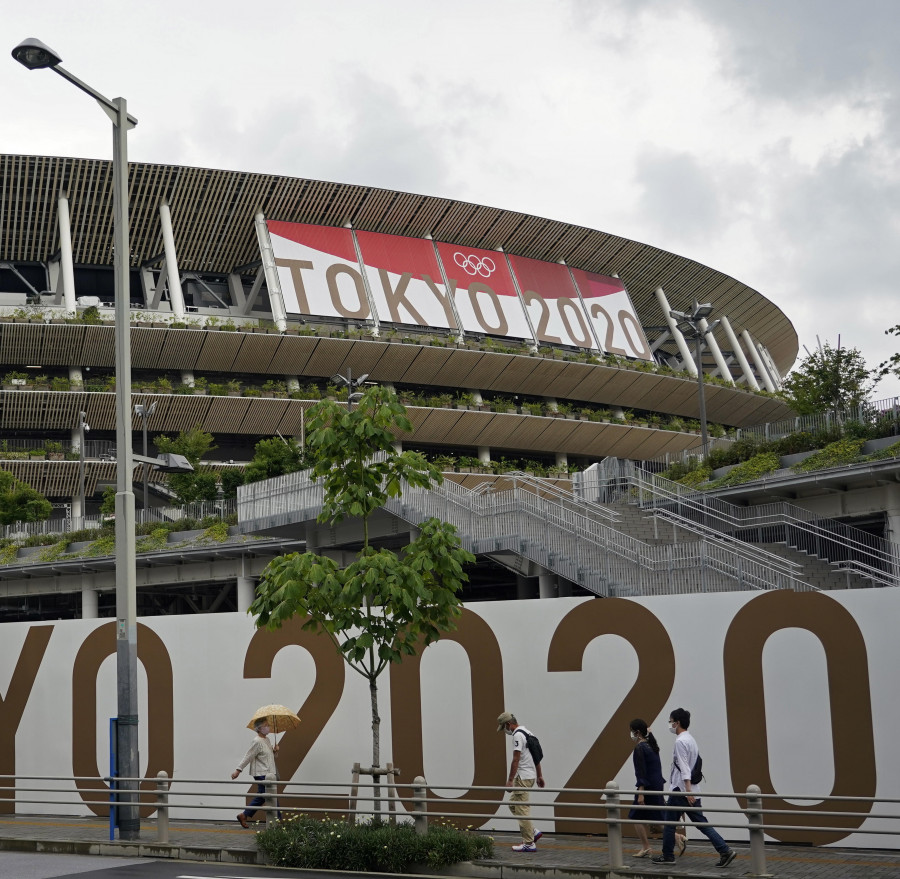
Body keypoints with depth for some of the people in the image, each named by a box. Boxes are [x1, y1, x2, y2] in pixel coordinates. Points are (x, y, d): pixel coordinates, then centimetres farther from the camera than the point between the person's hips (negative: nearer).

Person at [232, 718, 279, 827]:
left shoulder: (267, 740, 14)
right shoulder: (257, 742, -14)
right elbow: (247, 757, -14)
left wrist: (275, 751, 3)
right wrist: (238, 770, -15)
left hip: (268, 773, 9)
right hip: (262, 774, -9)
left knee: (260, 797, 12)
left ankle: (244, 816, 20)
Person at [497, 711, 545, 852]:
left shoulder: (518, 735, -17)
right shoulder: (527, 732, 16)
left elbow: (516, 760, -21)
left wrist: (510, 780, -20)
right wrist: (539, 775, 24)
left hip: (523, 777, -11)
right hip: (530, 775, 11)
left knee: (522, 809, -7)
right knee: (513, 804, 18)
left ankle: (529, 843, -5)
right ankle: (532, 832, 15)